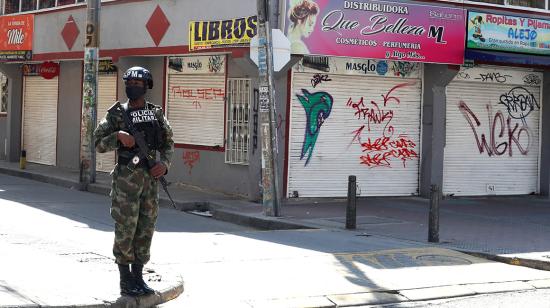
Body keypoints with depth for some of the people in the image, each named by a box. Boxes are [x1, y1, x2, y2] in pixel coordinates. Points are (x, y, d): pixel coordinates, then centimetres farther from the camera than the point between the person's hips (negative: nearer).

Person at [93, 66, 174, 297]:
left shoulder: (156, 113, 9)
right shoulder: (116, 114, -1)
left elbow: (168, 144, 13)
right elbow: (99, 144, -2)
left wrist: (164, 164, -5)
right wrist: (119, 136, -19)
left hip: (151, 177, 4)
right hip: (127, 177, -4)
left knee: (145, 229, 7)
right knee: (125, 229, -3)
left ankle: (138, 278, 17)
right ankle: (125, 281, 6)